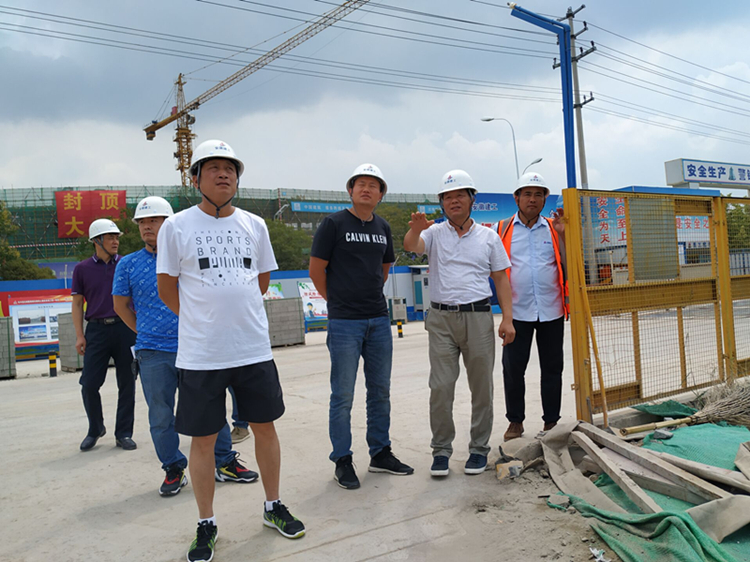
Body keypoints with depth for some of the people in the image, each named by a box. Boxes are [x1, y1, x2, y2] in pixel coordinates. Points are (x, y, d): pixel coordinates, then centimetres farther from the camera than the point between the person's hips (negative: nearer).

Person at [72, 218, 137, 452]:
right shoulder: (82, 269, 6)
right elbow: (77, 304, 8)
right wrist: (79, 335, -1)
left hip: (125, 328, 1)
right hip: (97, 330, 0)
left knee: (127, 384, 3)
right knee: (89, 385, -1)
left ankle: (123, 433, 14)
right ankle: (95, 429, 22)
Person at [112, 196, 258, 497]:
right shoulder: (128, 264, 5)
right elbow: (121, 306, 15)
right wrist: (146, 333, 13)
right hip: (152, 354, 0)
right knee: (161, 415, 6)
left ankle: (226, 463, 17)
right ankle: (173, 469, 22)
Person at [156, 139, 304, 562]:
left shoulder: (254, 225, 6)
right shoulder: (176, 226, -3)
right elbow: (167, 287, 3)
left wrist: (234, 311, 12)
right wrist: (204, 319, 7)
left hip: (254, 348, 3)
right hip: (200, 353, -3)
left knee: (265, 427, 12)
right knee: (203, 439, 7)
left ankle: (274, 507, 32)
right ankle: (207, 525, 25)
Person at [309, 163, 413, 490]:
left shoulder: (383, 228, 11)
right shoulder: (334, 224, -6)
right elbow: (316, 270, -5)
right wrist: (339, 301, 3)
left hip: (379, 320, 6)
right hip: (345, 322, -6)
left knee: (380, 390, 13)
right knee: (343, 395, 1)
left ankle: (380, 454, 26)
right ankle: (342, 461, 14)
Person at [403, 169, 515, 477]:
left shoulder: (488, 236, 9)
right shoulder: (434, 233, 7)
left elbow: (501, 279, 8)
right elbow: (410, 246, -14)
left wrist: (507, 319, 0)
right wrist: (415, 229, -38)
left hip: (478, 317, 1)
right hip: (441, 318, 0)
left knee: (481, 387, 6)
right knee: (440, 388, 0)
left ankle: (479, 448, 20)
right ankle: (441, 450, 13)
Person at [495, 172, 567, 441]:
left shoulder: (553, 229, 9)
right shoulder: (503, 228, 5)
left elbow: (568, 265, 3)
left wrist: (562, 235, -7)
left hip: (551, 310, 2)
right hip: (517, 310, -1)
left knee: (552, 368, 9)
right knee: (513, 368, 3)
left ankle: (551, 421, 23)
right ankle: (515, 421, 19)